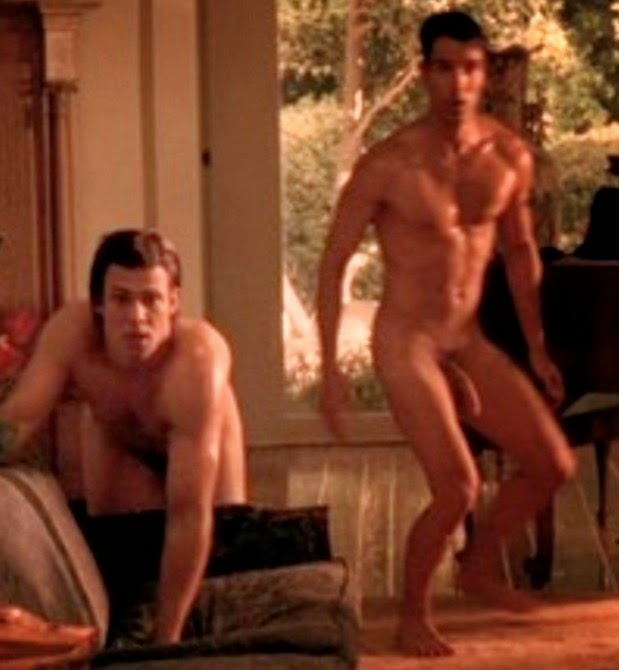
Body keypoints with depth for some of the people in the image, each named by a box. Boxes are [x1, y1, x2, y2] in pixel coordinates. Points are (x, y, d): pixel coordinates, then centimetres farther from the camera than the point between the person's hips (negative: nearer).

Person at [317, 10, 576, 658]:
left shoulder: (510, 156, -2)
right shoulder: (388, 164, -18)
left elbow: (519, 250, 14)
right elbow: (333, 262, -10)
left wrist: (536, 348, 17)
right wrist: (330, 369, -13)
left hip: (469, 341, 6)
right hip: (406, 342, -6)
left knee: (553, 464, 4)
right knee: (458, 488, -17)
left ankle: (479, 566, 29)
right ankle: (413, 616, 7)